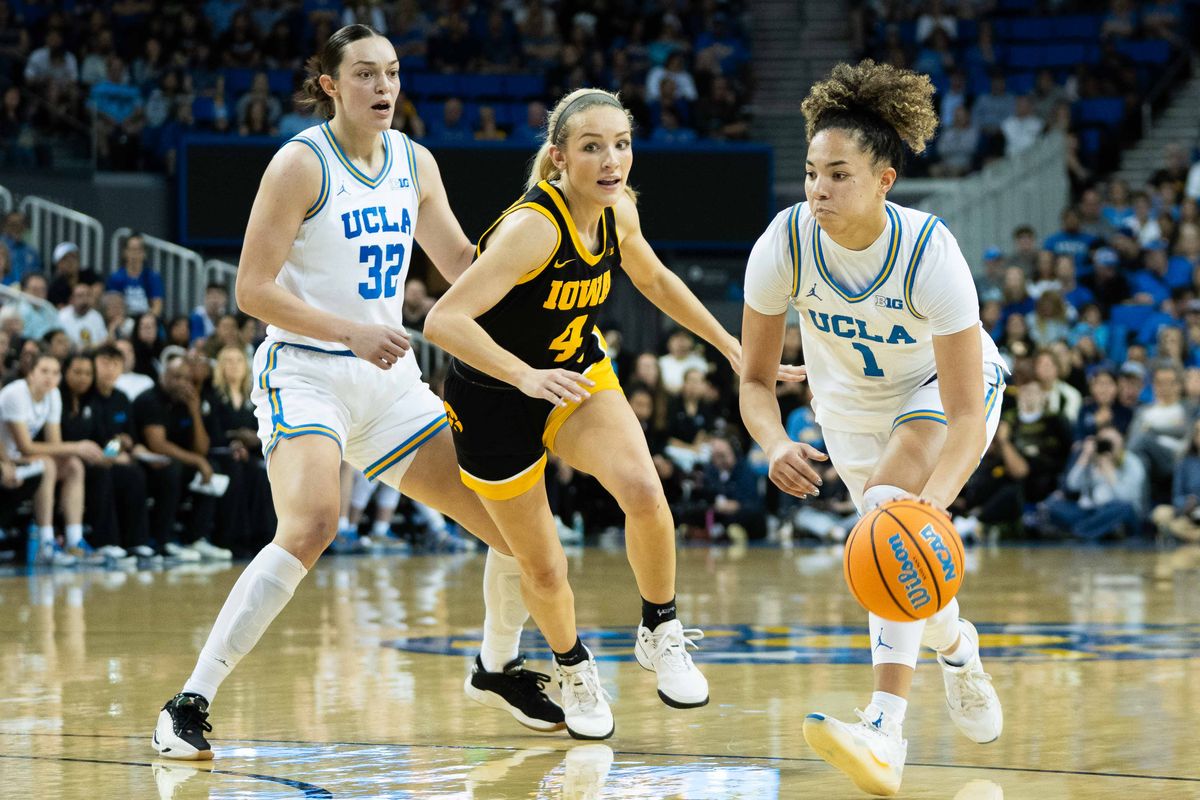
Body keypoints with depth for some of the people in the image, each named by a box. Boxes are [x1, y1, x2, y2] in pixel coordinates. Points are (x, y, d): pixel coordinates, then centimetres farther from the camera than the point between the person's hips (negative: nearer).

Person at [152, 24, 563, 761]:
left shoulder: (414, 162, 8)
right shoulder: (302, 163, -10)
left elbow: (463, 264, 21)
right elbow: (253, 290, -14)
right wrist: (351, 332, -24)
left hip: (389, 377, 7)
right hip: (305, 373, -7)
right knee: (312, 526, -32)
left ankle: (498, 669, 33)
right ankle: (190, 706, -27)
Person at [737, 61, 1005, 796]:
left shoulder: (930, 252, -36)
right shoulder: (785, 244, -28)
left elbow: (967, 415, -38)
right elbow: (756, 378, -17)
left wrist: (932, 499, -55)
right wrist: (776, 445, -39)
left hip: (945, 391, -4)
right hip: (853, 406, 4)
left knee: (890, 509, -31)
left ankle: (886, 732, -40)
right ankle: (958, 647, 48)